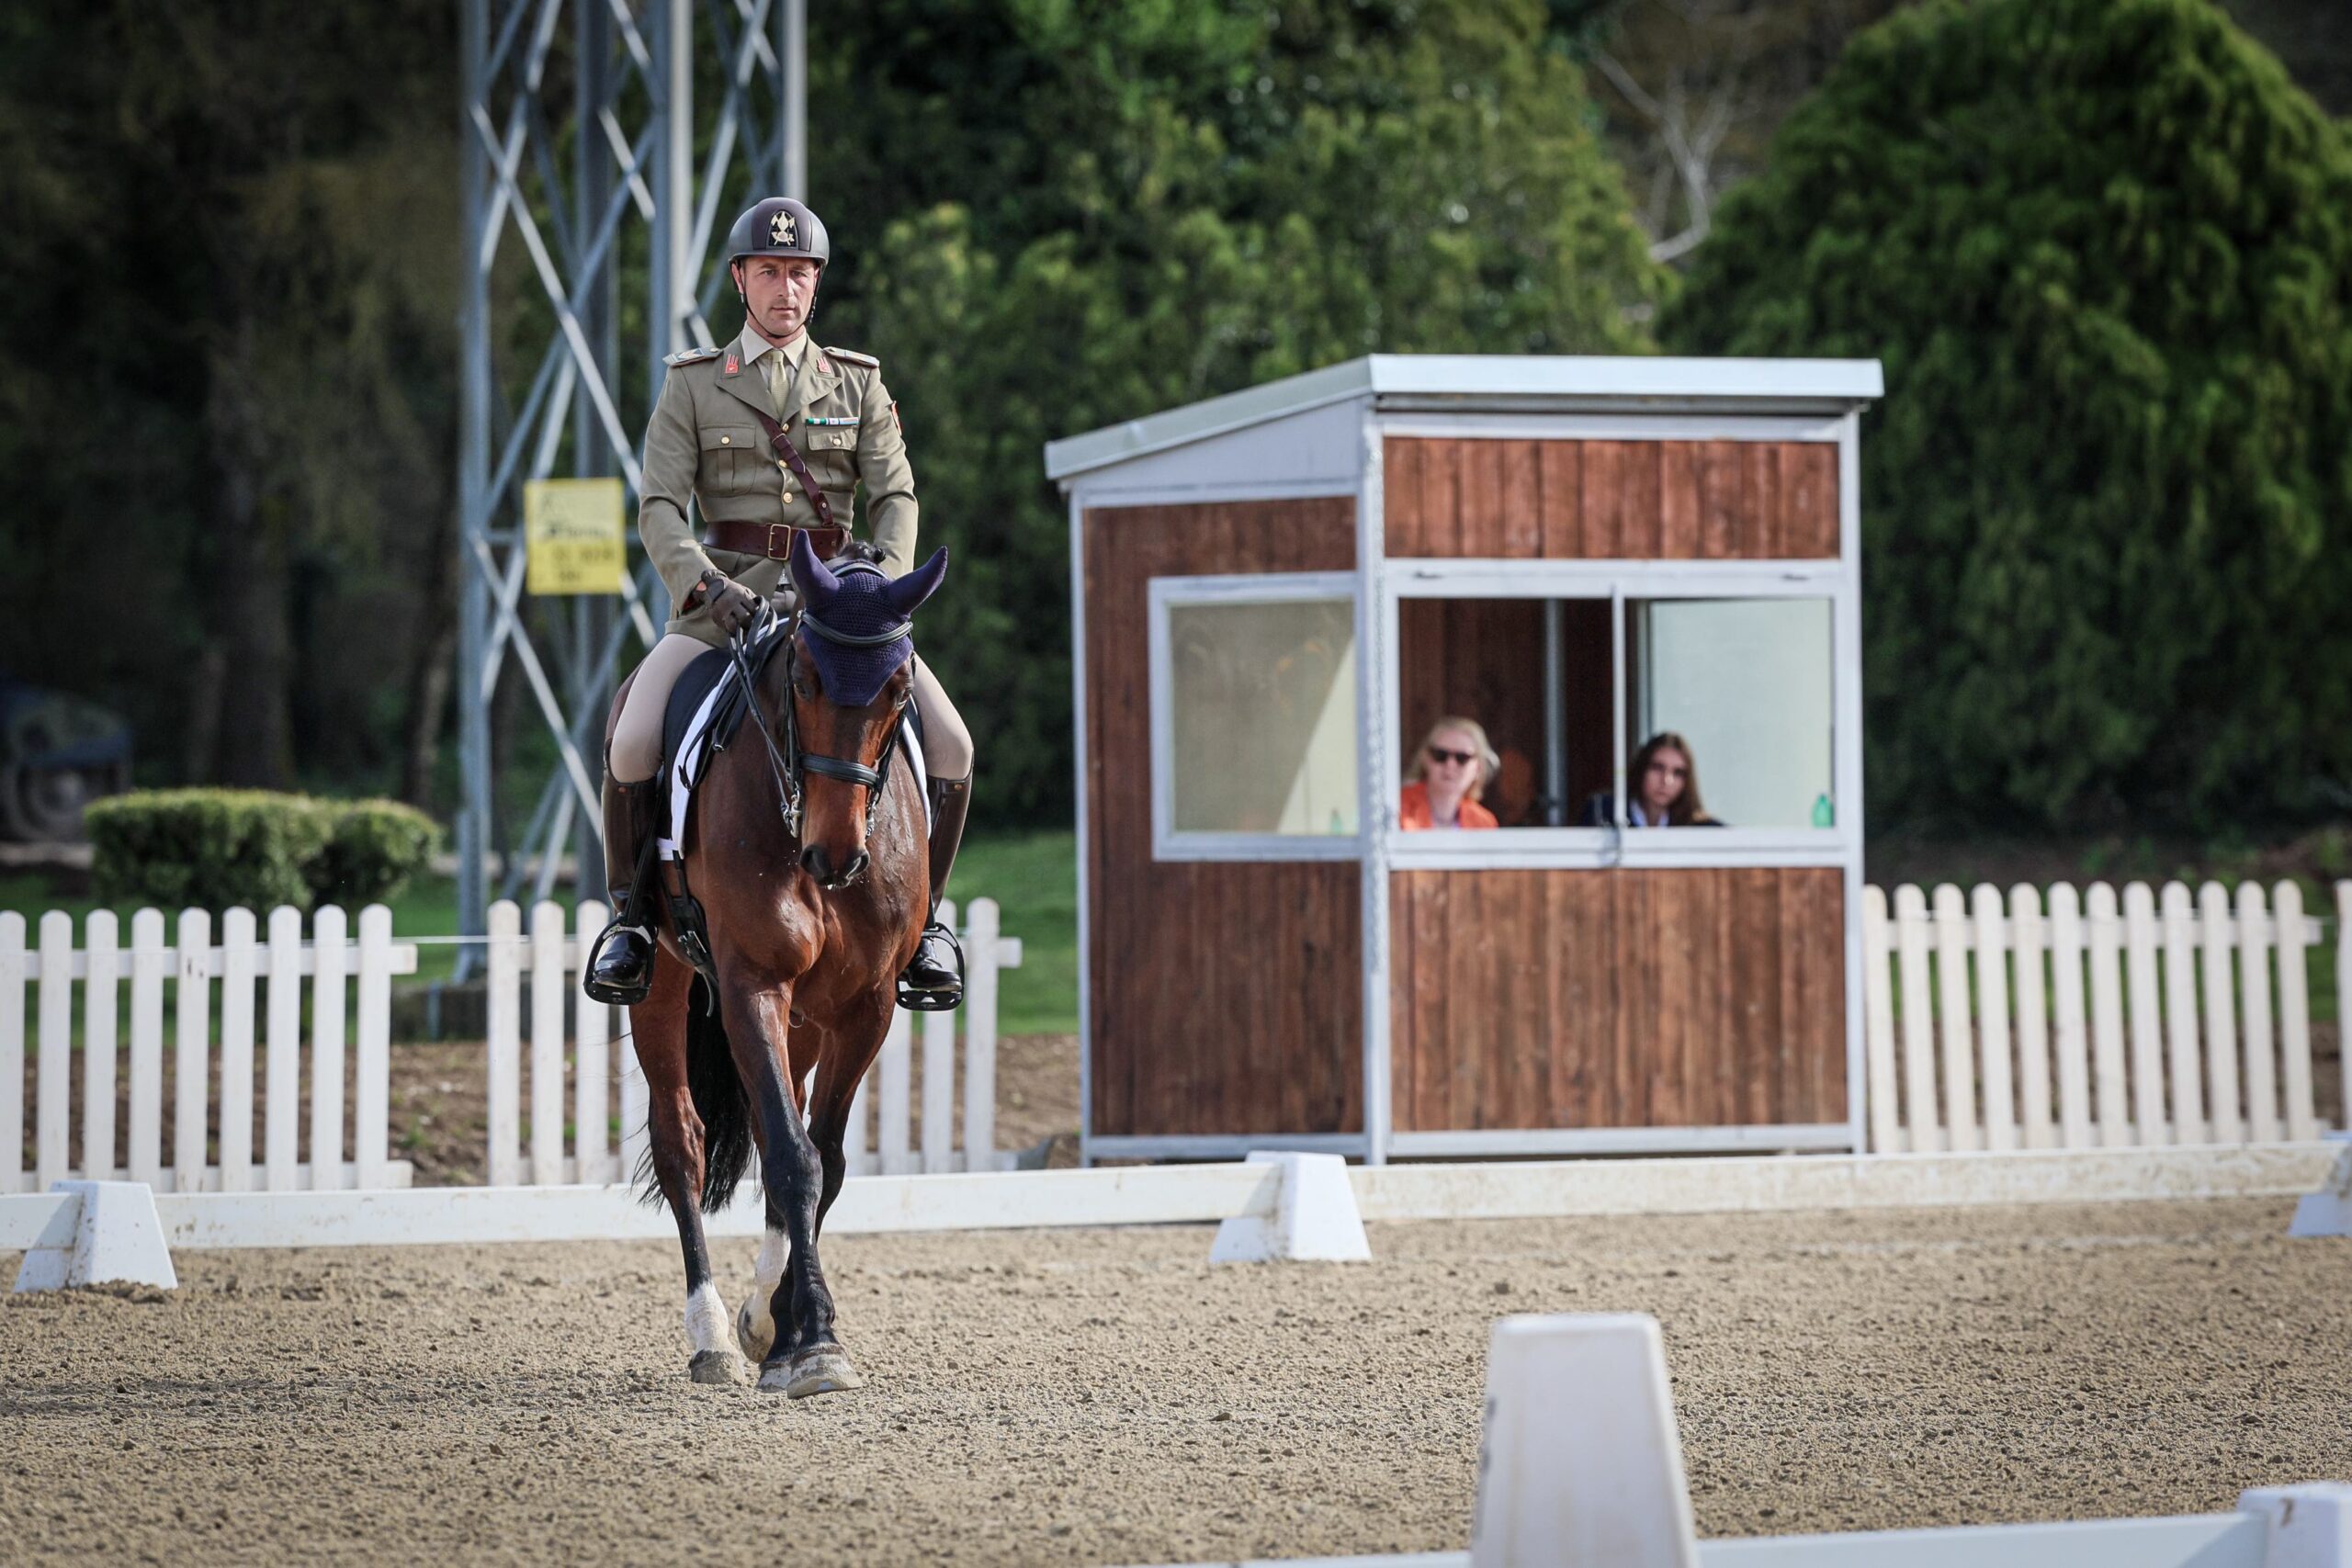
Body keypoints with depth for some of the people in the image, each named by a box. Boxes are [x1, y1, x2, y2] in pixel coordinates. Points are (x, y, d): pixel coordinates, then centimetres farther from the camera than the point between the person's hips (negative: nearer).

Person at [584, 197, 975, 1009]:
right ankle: (631, 911, -2)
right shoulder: (692, 386, 7)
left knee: (949, 743, -17)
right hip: (723, 599, -1)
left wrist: (883, 583, -19)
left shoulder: (859, 384, 12)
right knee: (632, 742, -24)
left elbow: (895, 495, 2)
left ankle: (922, 914, 3)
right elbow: (659, 508, -3)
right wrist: (707, 586, -22)